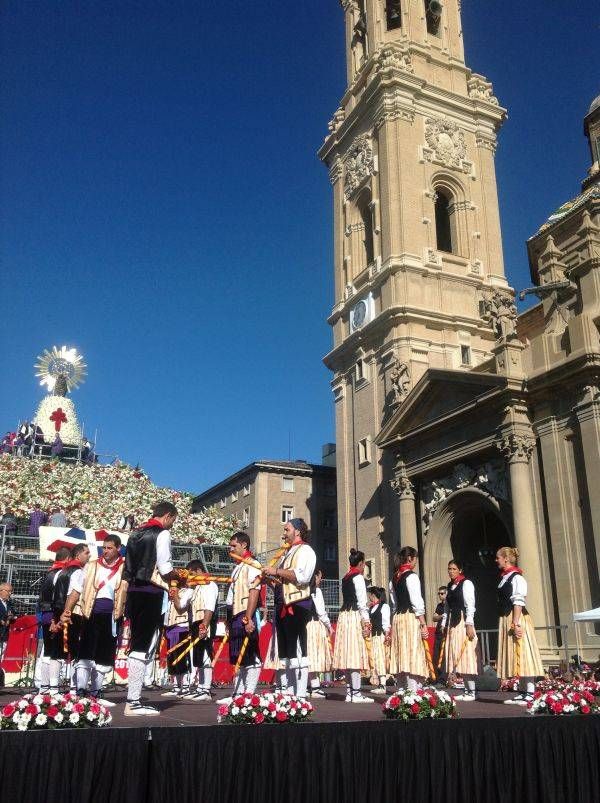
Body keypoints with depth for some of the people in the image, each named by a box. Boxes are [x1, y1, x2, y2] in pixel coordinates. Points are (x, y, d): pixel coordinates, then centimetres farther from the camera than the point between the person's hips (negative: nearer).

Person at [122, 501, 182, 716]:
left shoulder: (136, 533, 17)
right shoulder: (162, 534, -7)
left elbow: (127, 571, 16)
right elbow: (165, 569, -14)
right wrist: (179, 577, 5)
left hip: (134, 593, 8)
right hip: (152, 595, -8)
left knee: (137, 645, 13)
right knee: (144, 648, -5)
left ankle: (133, 699, 16)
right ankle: (133, 703, -5)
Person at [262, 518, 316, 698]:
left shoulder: (305, 550, -5)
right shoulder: (287, 553, 22)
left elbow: (301, 576, -21)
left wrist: (276, 571, -17)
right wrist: (269, 576, 6)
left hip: (298, 606, -9)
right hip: (284, 606, 9)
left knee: (298, 652, -8)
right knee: (287, 654, 12)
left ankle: (301, 695, -6)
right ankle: (290, 692, 20)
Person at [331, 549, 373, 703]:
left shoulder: (345, 578, 16)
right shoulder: (358, 577, -7)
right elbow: (361, 601, -11)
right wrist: (366, 622, -11)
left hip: (344, 615, 8)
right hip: (355, 616, -8)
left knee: (348, 655, 10)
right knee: (356, 654, -7)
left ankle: (349, 692, 14)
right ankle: (356, 693, -7)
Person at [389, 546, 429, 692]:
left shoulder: (394, 579, 14)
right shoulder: (412, 577, -10)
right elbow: (417, 603, -13)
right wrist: (423, 624, -10)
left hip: (397, 618, 8)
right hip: (411, 618, -8)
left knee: (401, 656, 11)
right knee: (413, 654, -7)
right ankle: (413, 692, -9)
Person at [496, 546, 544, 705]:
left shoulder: (517, 578, -11)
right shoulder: (504, 578, 15)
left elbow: (518, 602, -17)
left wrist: (516, 623, -22)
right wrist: (507, 623, 15)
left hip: (516, 620, -9)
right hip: (506, 621, 9)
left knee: (522, 655, -8)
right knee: (513, 657, 9)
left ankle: (530, 694, -5)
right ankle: (523, 692, 14)